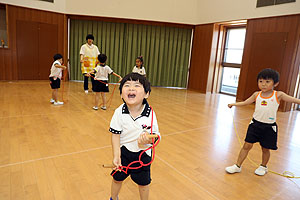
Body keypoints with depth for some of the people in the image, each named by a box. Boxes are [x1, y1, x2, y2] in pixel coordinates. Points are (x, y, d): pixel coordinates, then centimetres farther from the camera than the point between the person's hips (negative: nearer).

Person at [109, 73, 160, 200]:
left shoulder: (150, 113, -22)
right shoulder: (119, 112, -20)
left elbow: (156, 135, -13)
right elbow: (115, 135, -11)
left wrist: (148, 139, -35)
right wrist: (116, 156, -13)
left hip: (143, 153, -1)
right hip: (123, 151, 1)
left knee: (143, 183, 16)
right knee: (117, 178, 22)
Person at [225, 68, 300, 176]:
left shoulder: (278, 95, -6)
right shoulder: (257, 94, 2)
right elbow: (245, 102, 11)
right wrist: (234, 104, 4)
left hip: (269, 127, -1)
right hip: (255, 124, 2)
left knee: (265, 149, 12)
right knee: (247, 145, 2)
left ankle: (263, 167, 38)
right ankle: (237, 166, 14)